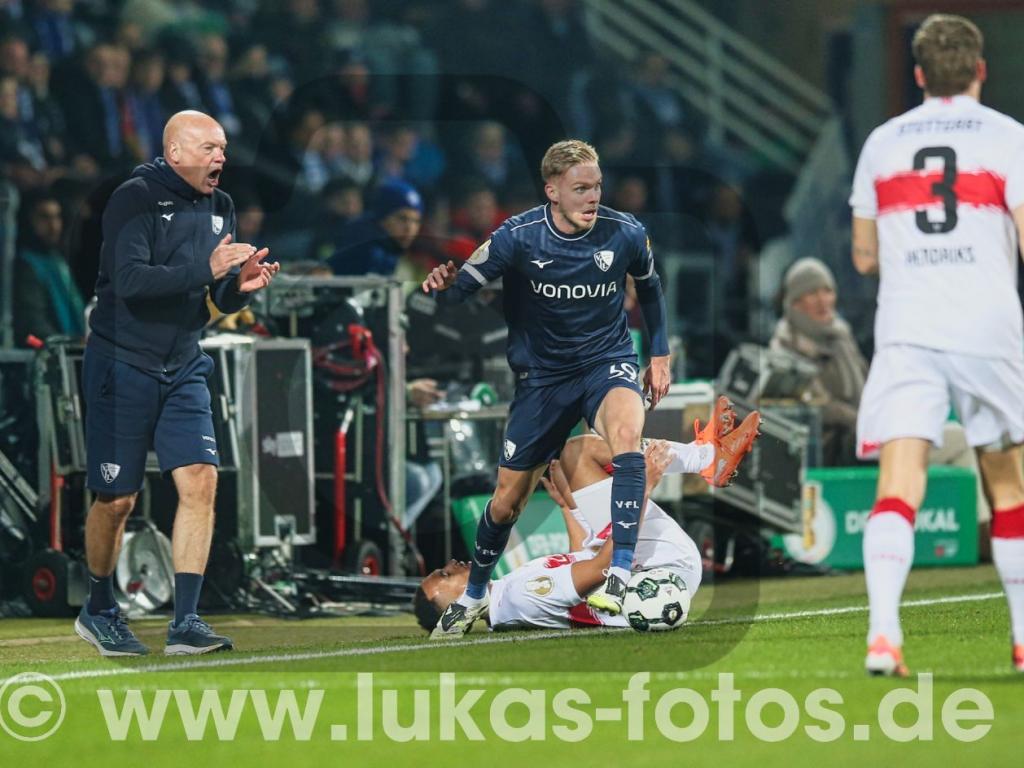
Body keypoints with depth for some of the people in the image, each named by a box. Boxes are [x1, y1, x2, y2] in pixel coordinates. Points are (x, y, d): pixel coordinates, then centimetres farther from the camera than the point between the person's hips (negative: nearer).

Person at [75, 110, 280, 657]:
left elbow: (222, 300, 9)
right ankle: (98, 611, 23)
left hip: (183, 368, 5)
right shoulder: (135, 198, -13)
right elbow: (128, 279, -26)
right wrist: (205, 269, -32)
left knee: (200, 480, -10)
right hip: (122, 366, -5)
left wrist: (242, 286, -14)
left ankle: (185, 623, -8)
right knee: (117, 499, 1)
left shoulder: (219, 208, 7)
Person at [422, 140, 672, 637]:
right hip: (542, 373, 1)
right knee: (508, 499, 5)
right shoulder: (518, 237, -16)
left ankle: (621, 573, -36)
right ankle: (474, 595, 33)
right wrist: (444, 285, -37)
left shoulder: (624, 233, -11)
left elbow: (649, 286, 10)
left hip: (607, 360, -1)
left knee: (625, 430, -36)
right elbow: (463, 286, -13)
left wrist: (660, 355, 13)